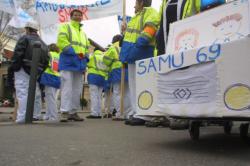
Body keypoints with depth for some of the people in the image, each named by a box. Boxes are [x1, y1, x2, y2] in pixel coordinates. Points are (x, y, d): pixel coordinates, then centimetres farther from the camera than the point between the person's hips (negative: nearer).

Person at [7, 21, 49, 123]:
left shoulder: (24, 38, 0)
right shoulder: (43, 44, 19)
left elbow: (17, 56, -11)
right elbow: (46, 61, 13)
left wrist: (11, 70, -8)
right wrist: (39, 74, 15)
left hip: (23, 71, -7)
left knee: (22, 94, -11)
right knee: (35, 94, 15)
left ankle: (22, 117, -17)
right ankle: (35, 115, 23)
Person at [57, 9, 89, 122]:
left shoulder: (83, 32, 26)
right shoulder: (65, 26, 6)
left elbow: (86, 48, 25)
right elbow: (61, 41, -10)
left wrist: (84, 57, 4)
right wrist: (74, 53, -17)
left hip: (79, 63, 7)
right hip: (68, 61, -7)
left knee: (77, 89, 5)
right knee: (67, 88, -13)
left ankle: (73, 112, 11)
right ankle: (64, 112, -11)